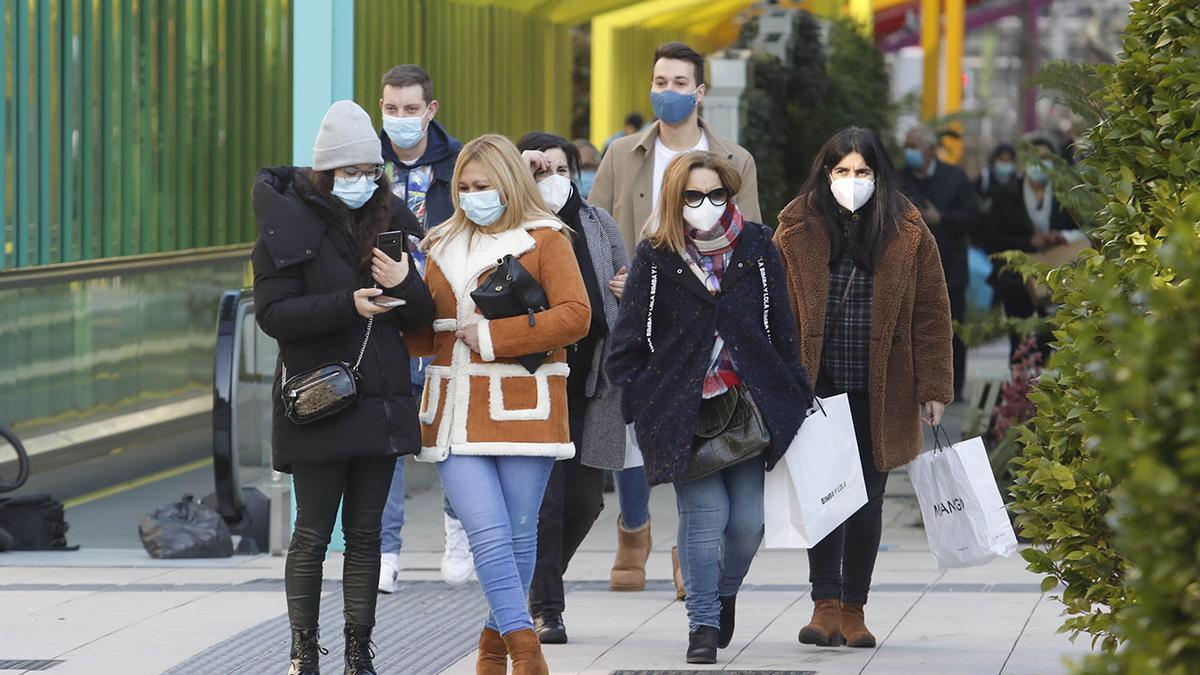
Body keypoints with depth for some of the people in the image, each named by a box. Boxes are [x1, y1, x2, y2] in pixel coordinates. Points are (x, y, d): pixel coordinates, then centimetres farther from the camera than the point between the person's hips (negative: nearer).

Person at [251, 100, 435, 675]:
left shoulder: (389, 220, 8)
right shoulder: (287, 224, -5)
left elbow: (424, 316, 9)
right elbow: (272, 314, -13)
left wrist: (404, 284, -13)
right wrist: (348, 305, -23)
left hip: (381, 401, 4)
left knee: (365, 534, 8)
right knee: (313, 534, 0)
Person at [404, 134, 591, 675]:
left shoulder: (544, 239, 2)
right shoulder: (444, 246, 18)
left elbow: (575, 316, -10)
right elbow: (428, 335, 21)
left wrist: (494, 337, -13)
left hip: (521, 404, -3)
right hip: (457, 412, 3)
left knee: (519, 535, 3)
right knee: (488, 534, -11)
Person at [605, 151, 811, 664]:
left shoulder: (757, 250, 7)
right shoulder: (655, 260, 2)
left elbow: (782, 329, 11)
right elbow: (629, 338, 6)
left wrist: (794, 395, 9)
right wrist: (638, 400, 0)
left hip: (750, 404, 2)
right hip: (684, 409, -2)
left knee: (749, 519, 1)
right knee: (704, 517, -8)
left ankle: (726, 593, 30)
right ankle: (704, 624, 3)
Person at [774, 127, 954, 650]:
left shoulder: (909, 234, 2)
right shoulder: (797, 231, 1)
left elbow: (931, 314, 4)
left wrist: (932, 388, 0)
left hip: (881, 392, 1)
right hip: (816, 386, -1)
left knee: (867, 499, 6)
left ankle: (854, 608, 14)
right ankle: (825, 602, -4)